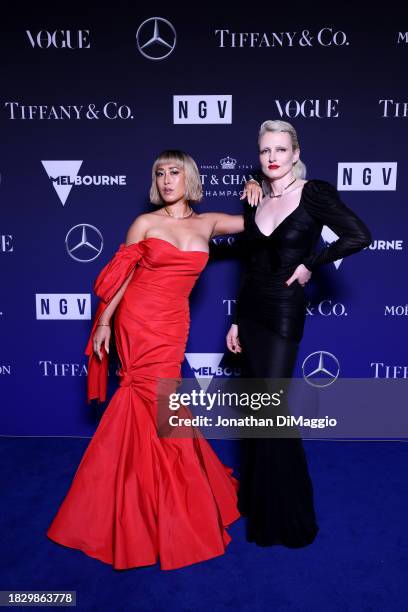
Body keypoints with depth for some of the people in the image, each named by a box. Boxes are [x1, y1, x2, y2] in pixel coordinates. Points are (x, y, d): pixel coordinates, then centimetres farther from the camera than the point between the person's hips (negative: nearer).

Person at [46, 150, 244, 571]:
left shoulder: (208, 223, 8)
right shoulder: (145, 222, 1)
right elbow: (121, 275, 2)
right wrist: (104, 322, -2)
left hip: (171, 327, 2)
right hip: (136, 321, -1)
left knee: (149, 409, 4)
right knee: (155, 408, 3)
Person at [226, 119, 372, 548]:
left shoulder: (314, 193, -8)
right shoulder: (253, 201, 9)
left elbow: (359, 236, -17)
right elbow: (248, 267, 13)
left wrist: (310, 263, -12)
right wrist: (236, 321, 13)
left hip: (284, 312, -6)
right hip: (251, 309, 6)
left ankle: (285, 515, 16)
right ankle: (255, 499, 31)